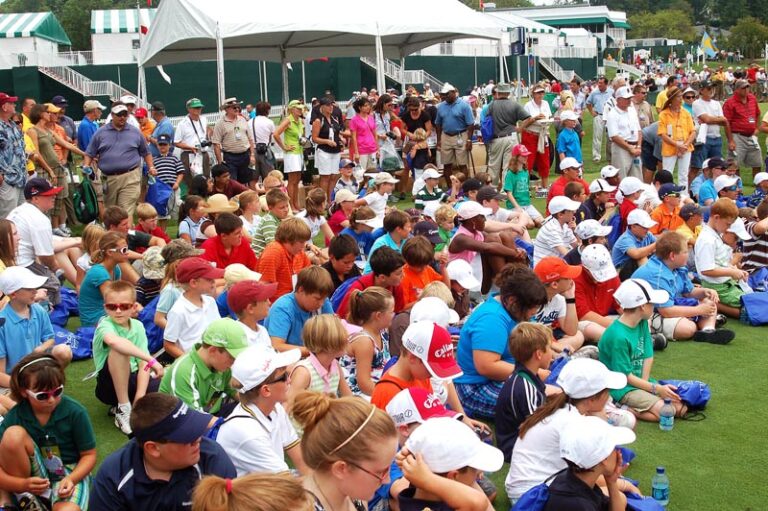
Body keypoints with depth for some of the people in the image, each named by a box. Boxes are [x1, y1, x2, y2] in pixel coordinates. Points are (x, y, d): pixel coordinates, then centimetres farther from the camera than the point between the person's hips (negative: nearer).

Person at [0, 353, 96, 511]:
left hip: (69, 472, -3)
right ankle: (25, 498, -10)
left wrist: (71, 479, -24)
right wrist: (23, 485, -32)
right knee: (14, 434, -27)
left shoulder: (75, 412, -16)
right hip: (31, 476, 3)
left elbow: (89, 455, -5)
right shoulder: (14, 418, -13)